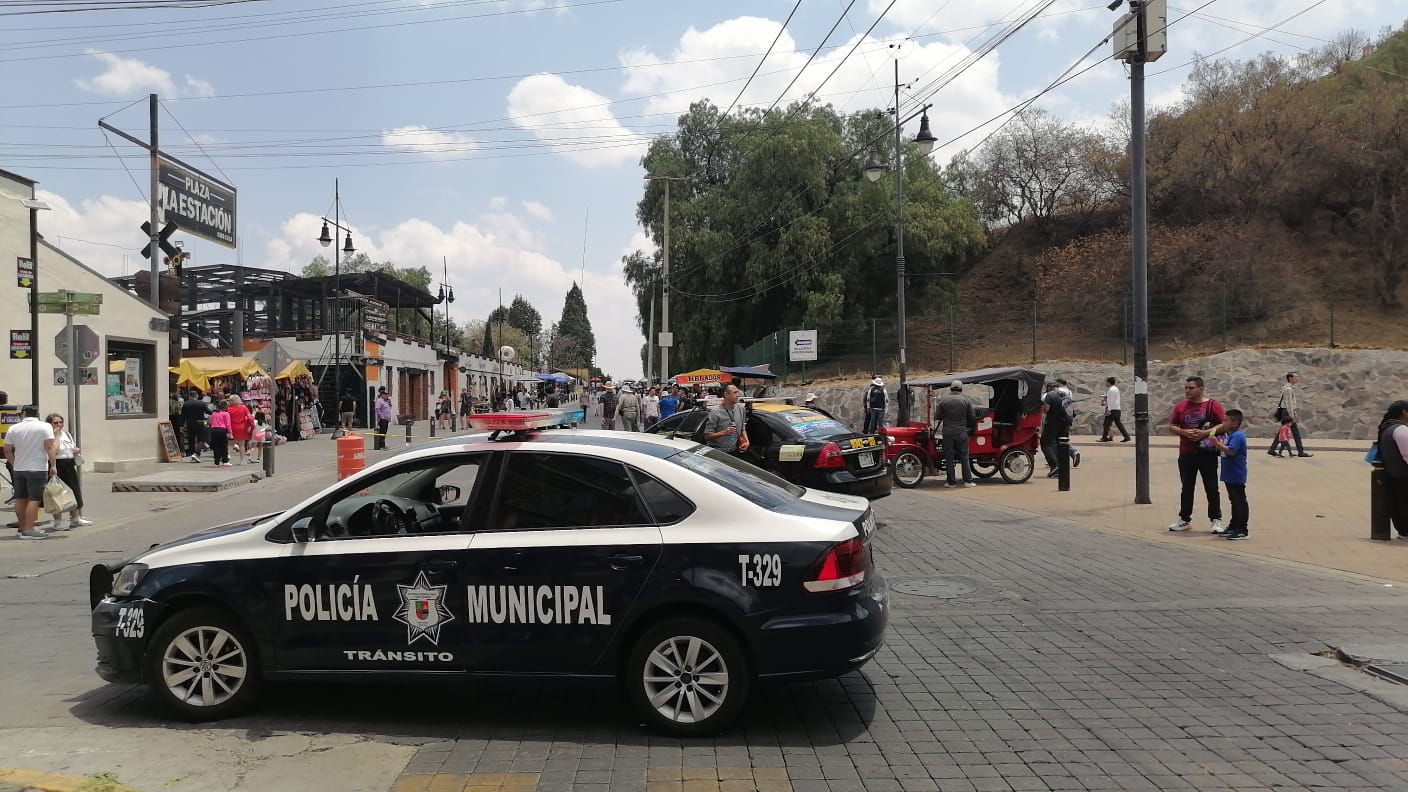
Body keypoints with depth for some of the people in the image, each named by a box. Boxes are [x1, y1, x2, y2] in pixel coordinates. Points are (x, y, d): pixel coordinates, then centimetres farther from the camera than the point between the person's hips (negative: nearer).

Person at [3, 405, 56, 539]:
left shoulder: (13, 429, 5)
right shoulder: (45, 427, -6)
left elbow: (7, 450, 8)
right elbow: (50, 447, -13)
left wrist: (14, 464, 21)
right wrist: (53, 465, -11)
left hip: (19, 469, 5)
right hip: (38, 469, -5)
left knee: (20, 499, 13)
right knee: (34, 499, -7)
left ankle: (23, 527, 22)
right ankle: (28, 530, -12)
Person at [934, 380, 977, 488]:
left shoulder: (943, 400, -2)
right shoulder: (966, 400, -3)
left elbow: (937, 417, 0)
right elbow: (972, 418, 2)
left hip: (947, 432, 0)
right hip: (961, 432, 0)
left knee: (949, 458, 5)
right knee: (964, 457, 6)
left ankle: (951, 482, 6)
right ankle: (968, 481, 5)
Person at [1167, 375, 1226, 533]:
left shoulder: (1212, 405, -3)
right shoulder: (1180, 406, 7)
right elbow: (1171, 427, 8)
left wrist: (1206, 432, -19)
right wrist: (1183, 432, -12)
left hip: (1207, 453, -3)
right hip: (1186, 454, 3)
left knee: (1211, 488, 2)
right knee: (1187, 488, 11)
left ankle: (1216, 520, 11)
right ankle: (1184, 519, 20)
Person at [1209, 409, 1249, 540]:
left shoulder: (1237, 435, -17)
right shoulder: (1231, 434, 14)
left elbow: (1231, 451, -29)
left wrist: (1217, 443, -27)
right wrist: (1216, 442, 10)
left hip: (1236, 476, -11)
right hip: (1230, 475, 11)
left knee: (1240, 501, -6)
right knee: (1235, 501, 18)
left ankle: (1242, 530, -3)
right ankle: (1233, 527, 27)